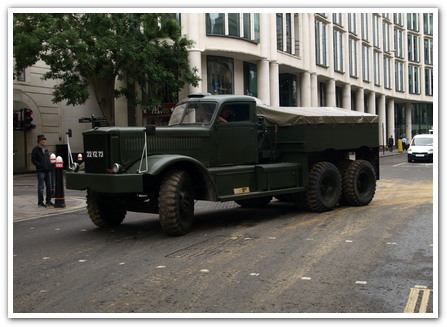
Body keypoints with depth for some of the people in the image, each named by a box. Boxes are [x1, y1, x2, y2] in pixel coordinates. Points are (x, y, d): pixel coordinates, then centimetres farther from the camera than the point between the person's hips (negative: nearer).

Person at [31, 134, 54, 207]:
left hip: (48, 170, 6)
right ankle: (40, 202, 4)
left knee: (49, 186, 7)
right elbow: (33, 159, -6)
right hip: (40, 171, -6)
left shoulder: (46, 149, 16)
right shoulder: (35, 149, -2)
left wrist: (50, 165, 8)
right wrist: (40, 165, -16)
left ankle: (48, 201, 15)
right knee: (40, 187, -3)